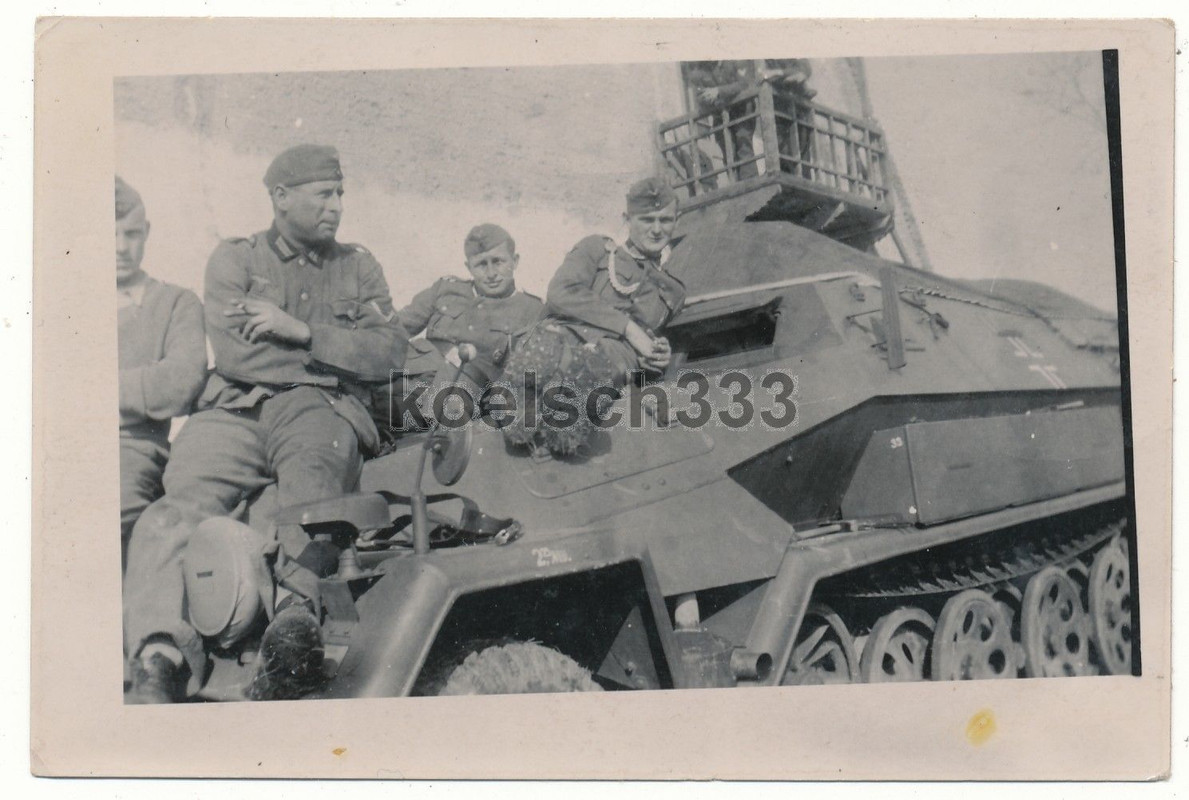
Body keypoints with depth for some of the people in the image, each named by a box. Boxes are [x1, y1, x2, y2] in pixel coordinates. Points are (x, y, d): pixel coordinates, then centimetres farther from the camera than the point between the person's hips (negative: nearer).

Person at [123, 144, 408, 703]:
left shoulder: (358, 268, 24)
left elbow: (390, 353, 7)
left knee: (312, 464, -39)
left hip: (321, 410, 0)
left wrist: (300, 332, -5)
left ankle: (295, 613, -57)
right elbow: (235, 354, 0)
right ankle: (157, 663, -44)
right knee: (170, 517, -29)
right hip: (236, 411, 0)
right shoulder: (235, 259, 18)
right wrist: (341, 354, 5)